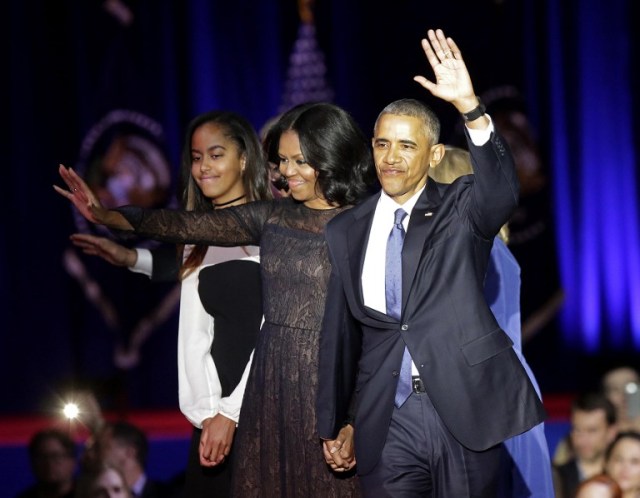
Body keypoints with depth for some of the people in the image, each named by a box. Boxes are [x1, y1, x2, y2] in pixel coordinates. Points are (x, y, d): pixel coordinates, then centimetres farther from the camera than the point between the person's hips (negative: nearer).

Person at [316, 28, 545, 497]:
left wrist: (470, 106, -36)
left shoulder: (460, 211, 1)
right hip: (386, 420, 2)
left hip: (465, 411, -2)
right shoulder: (345, 231, 9)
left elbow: (502, 192, -22)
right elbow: (337, 330, 14)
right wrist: (332, 423, 15)